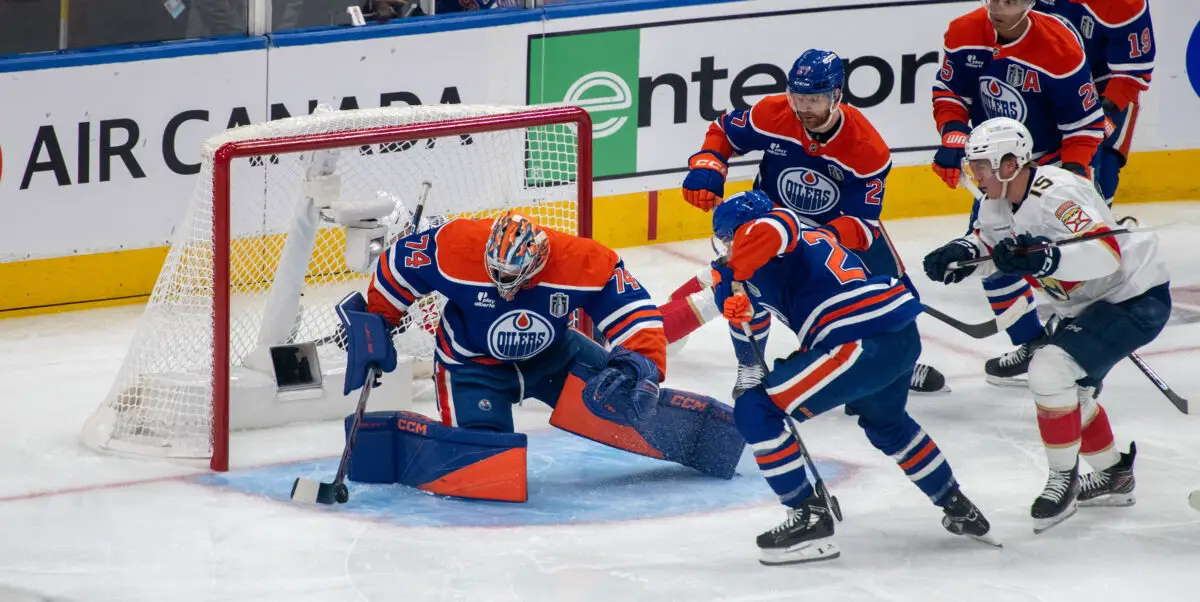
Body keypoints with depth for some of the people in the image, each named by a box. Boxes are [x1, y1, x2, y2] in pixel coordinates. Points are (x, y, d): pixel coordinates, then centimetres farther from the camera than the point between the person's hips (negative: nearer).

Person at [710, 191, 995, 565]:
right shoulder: (809, 235, 27)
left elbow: (766, 231, -26)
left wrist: (729, 278, -15)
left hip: (863, 344, -10)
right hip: (905, 336, 10)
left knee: (755, 411, -6)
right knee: (885, 423, 39)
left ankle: (809, 520, -3)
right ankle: (959, 511, 51)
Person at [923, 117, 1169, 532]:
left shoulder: (1056, 196, -31)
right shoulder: (1001, 200, -2)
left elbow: (1106, 254, -42)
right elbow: (991, 241, 17)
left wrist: (1046, 259, -56)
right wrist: (964, 252, -6)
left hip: (1136, 300, -11)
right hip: (1086, 305, 11)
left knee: (1050, 370, -22)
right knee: (1067, 386, 24)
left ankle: (1063, 479, -7)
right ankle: (1112, 476, 43)